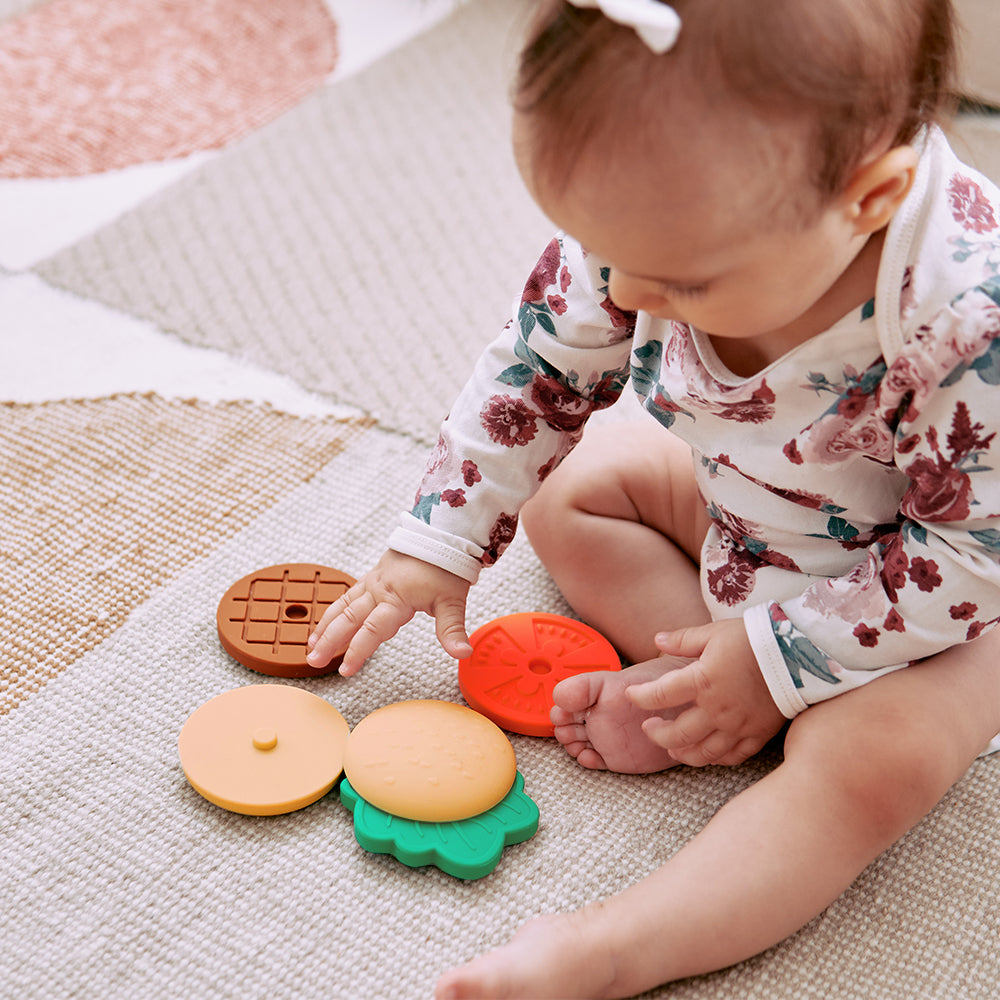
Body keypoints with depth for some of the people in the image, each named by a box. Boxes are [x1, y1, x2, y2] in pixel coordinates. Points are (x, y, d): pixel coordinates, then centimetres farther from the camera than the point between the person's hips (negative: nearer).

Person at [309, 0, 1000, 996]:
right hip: (737, 516, 6)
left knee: (876, 761, -31)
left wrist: (777, 658, -29)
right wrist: (438, 542, -8)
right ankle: (687, 682, -13)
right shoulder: (665, 217, -25)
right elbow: (539, 365, -8)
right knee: (567, 493, 2)